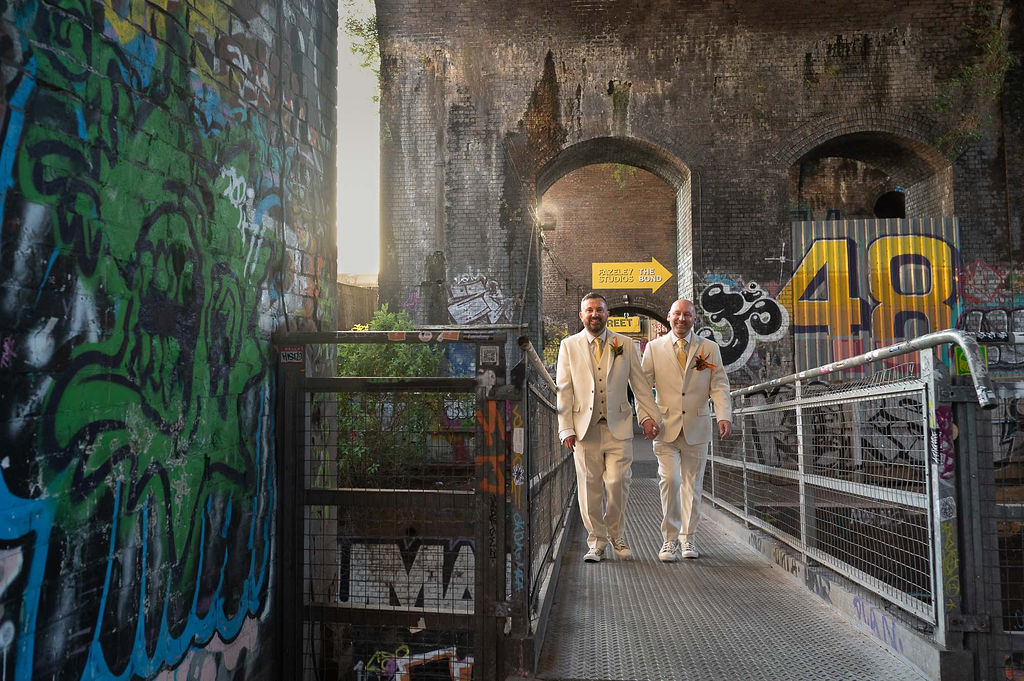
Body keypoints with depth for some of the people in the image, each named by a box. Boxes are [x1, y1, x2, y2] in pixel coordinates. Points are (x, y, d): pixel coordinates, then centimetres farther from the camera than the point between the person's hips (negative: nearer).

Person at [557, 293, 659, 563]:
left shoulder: (626, 345, 9)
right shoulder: (569, 346, 7)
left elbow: (640, 385, 10)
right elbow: (563, 390, 4)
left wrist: (647, 416, 0)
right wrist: (566, 428, -2)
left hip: (618, 427, 0)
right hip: (584, 427, 0)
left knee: (618, 484, -4)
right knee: (589, 486, 2)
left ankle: (617, 537, 19)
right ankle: (596, 542, 16)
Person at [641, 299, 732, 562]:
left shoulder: (709, 348, 7)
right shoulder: (654, 348, 5)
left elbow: (719, 386, 3)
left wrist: (724, 416, -12)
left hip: (696, 427, 1)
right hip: (665, 426, -1)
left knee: (692, 483, 7)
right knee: (669, 479, -11)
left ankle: (688, 538, 21)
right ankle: (670, 538, 3)